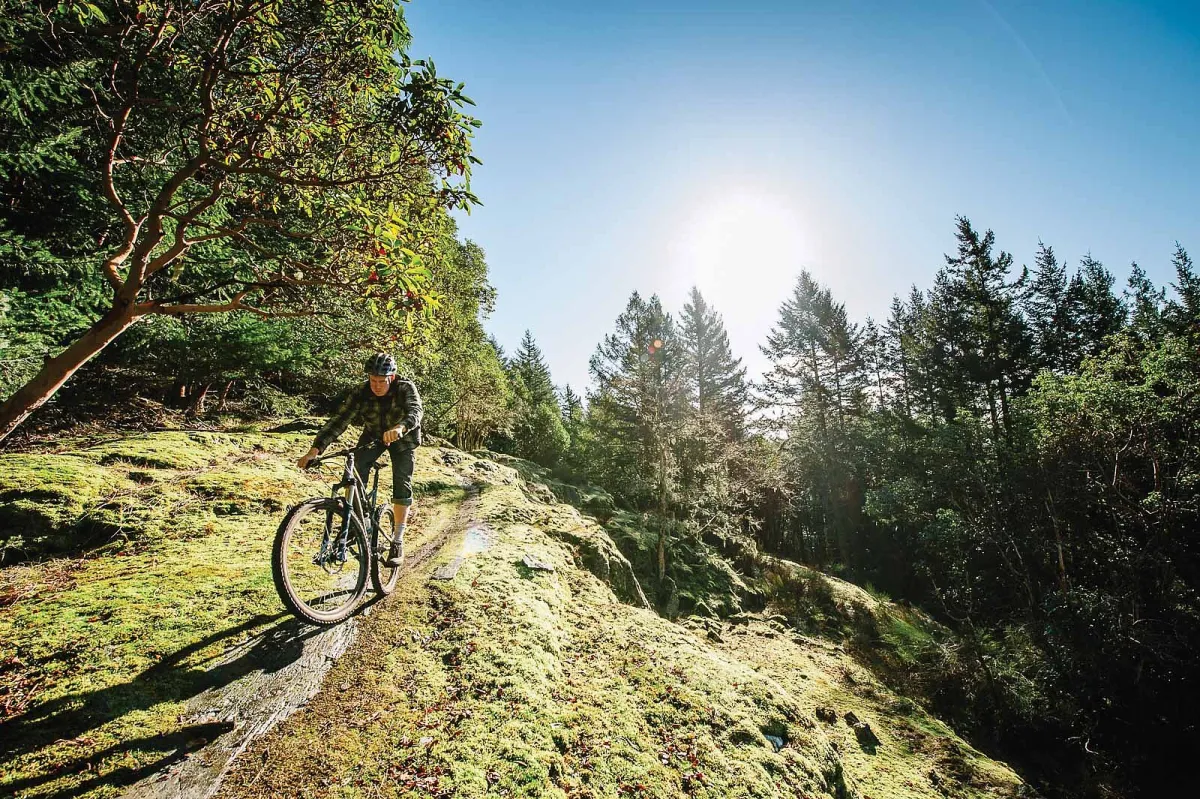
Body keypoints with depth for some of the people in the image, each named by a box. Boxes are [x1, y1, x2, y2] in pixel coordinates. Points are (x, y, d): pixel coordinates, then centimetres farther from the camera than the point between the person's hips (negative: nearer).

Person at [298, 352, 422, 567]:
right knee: (355, 471, -23)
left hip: (402, 437, -2)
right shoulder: (360, 394, -25)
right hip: (373, 435, 2)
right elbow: (338, 421, -31)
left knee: (402, 485, -12)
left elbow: (416, 410, -47)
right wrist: (315, 449, -43)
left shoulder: (405, 388, -30)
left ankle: (398, 543, -5)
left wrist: (399, 428, -69)